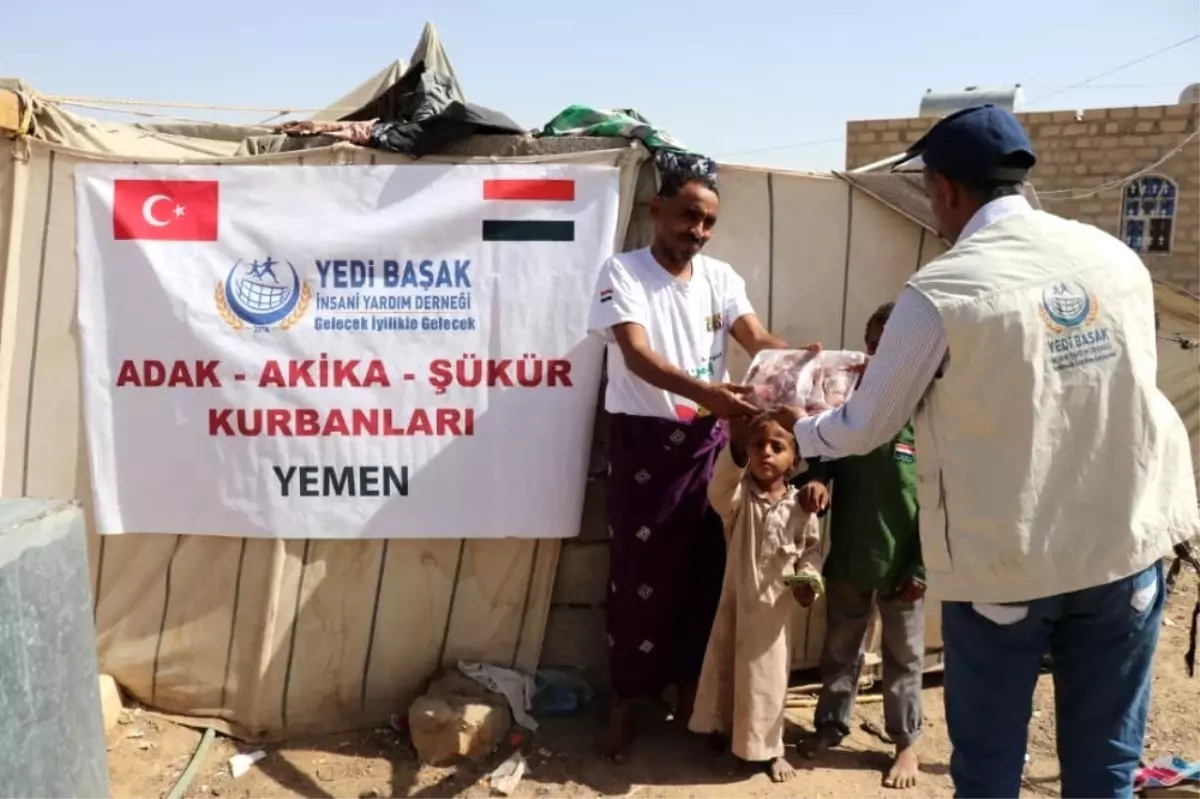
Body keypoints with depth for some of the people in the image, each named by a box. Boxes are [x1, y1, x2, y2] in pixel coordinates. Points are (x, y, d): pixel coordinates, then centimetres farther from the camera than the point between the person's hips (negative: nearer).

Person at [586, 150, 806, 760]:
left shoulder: (720, 277, 6)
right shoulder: (623, 272, -9)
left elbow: (758, 339, -7)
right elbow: (637, 354, -24)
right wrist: (703, 391, -40)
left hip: (706, 440, 4)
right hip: (643, 439, -4)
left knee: (704, 567, 11)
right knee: (639, 571, 4)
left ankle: (690, 689, 29)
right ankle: (626, 700, 20)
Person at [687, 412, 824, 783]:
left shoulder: (801, 506, -6)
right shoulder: (739, 494, -11)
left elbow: (812, 547, 8)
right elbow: (719, 489, -36)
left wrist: (809, 579, -12)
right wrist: (737, 445, -53)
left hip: (775, 606, 0)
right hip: (736, 599, 0)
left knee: (769, 677, 9)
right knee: (726, 670, 14)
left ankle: (769, 749, 26)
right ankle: (724, 736, 35)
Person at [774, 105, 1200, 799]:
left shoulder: (941, 291, -14)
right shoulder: (1118, 258, 0)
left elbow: (865, 429, -4)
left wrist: (802, 429, 18)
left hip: (1006, 560, -4)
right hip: (1127, 544, 5)